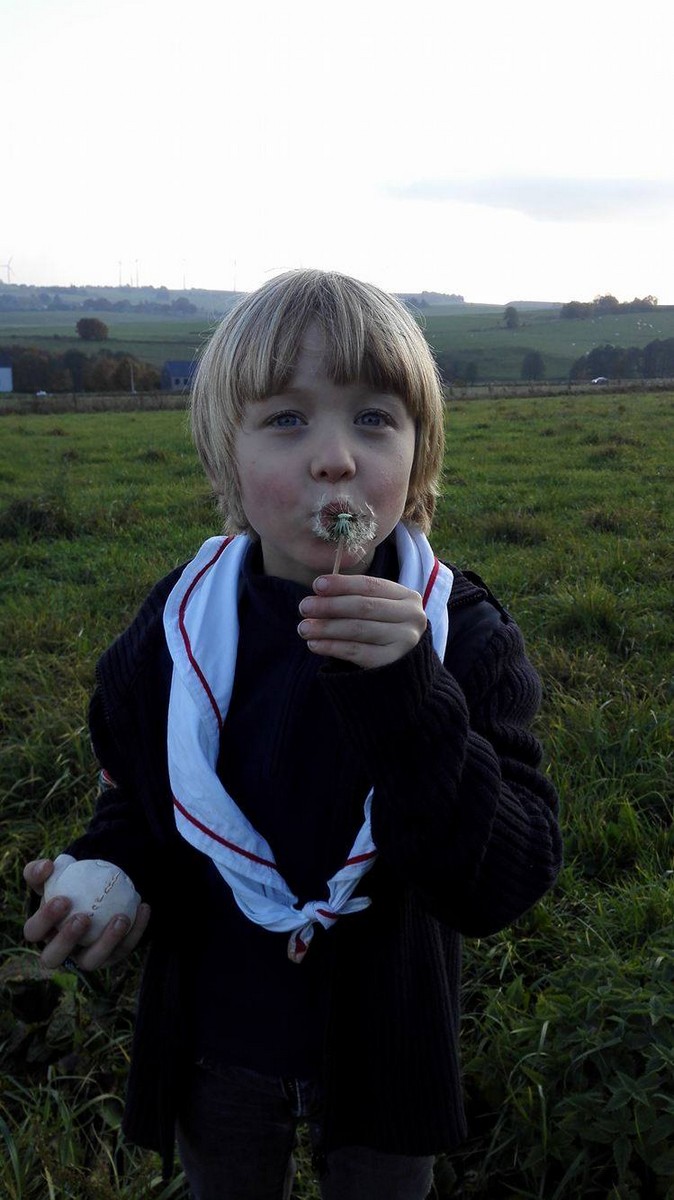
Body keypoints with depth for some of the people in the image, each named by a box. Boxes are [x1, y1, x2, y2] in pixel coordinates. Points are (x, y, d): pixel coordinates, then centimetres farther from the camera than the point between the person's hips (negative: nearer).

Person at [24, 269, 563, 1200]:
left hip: (387, 1049, -1)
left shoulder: (463, 635, -20)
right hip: (216, 1047, 2)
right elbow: (135, 802, 2)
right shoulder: (177, 632, -15)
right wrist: (109, 873, -20)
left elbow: (504, 889, -26)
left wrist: (409, 697, -39)